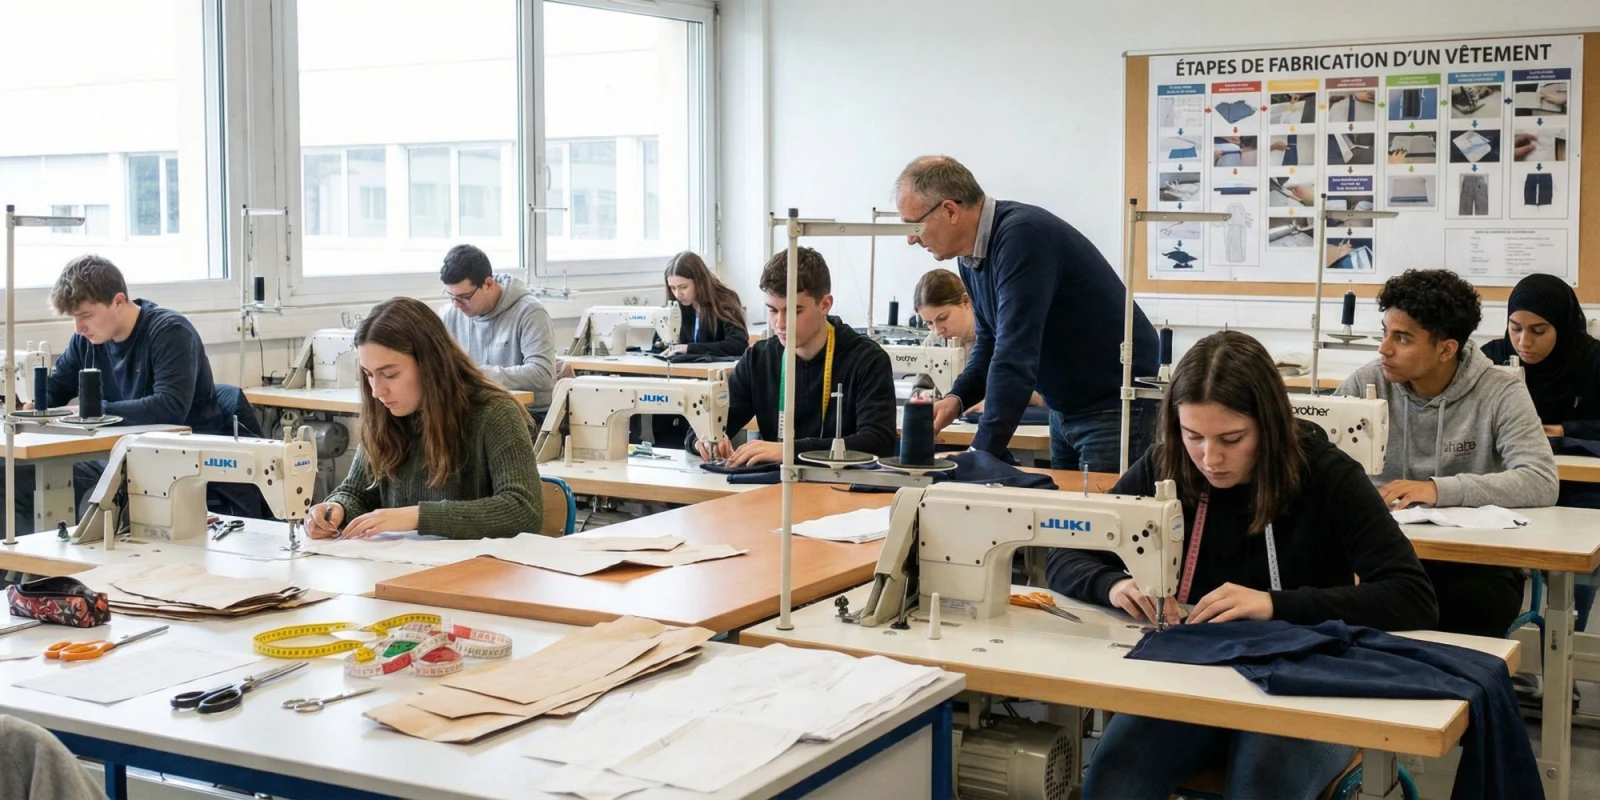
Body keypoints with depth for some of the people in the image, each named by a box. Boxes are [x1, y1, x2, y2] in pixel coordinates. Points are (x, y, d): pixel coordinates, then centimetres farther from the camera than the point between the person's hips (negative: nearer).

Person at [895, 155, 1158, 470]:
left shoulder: (1022, 236, -26)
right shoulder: (971, 255, 2)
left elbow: (1016, 355, -32)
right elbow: (990, 341, 13)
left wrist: (981, 453, -34)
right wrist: (956, 399, -6)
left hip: (1117, 406, -9)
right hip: (1066, 407, 9)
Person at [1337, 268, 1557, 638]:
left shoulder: (1500, 394, -5)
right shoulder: (1366, 385, 1)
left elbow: (1541, 483, -18)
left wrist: (1439, 490, -27)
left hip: (1477, 561, -1)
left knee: (1473, 605, -33)